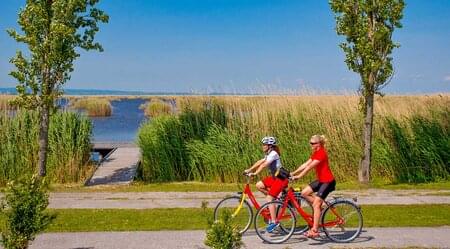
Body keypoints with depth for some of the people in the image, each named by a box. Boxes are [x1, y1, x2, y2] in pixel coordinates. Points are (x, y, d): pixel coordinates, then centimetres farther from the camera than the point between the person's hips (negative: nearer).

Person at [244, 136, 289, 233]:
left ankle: (274, 222, -12)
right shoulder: (268, 154, 15)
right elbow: (259, 162, 13)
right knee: (259, 185, 2)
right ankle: (275, 198, 12)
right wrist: (249, 170, 6)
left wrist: (255, 173, -29)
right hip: (275, 177, 10)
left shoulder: (273, 154, -15)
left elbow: (264, 165, -25)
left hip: (281, 178, -10)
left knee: (269, 198, -15)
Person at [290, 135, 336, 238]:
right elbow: (305, 164, 9)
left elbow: (310, 166, -25)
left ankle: (314, 230, -7)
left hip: (327, 181, -9)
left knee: (316, 204, -11)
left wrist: (299, 176, -28)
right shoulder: (316, 153, 12)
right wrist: (293, 173, 2)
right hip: (321, 180, 9)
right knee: (304, 193, -1)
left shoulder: (321, 153, -18)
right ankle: (319, 207, 13)